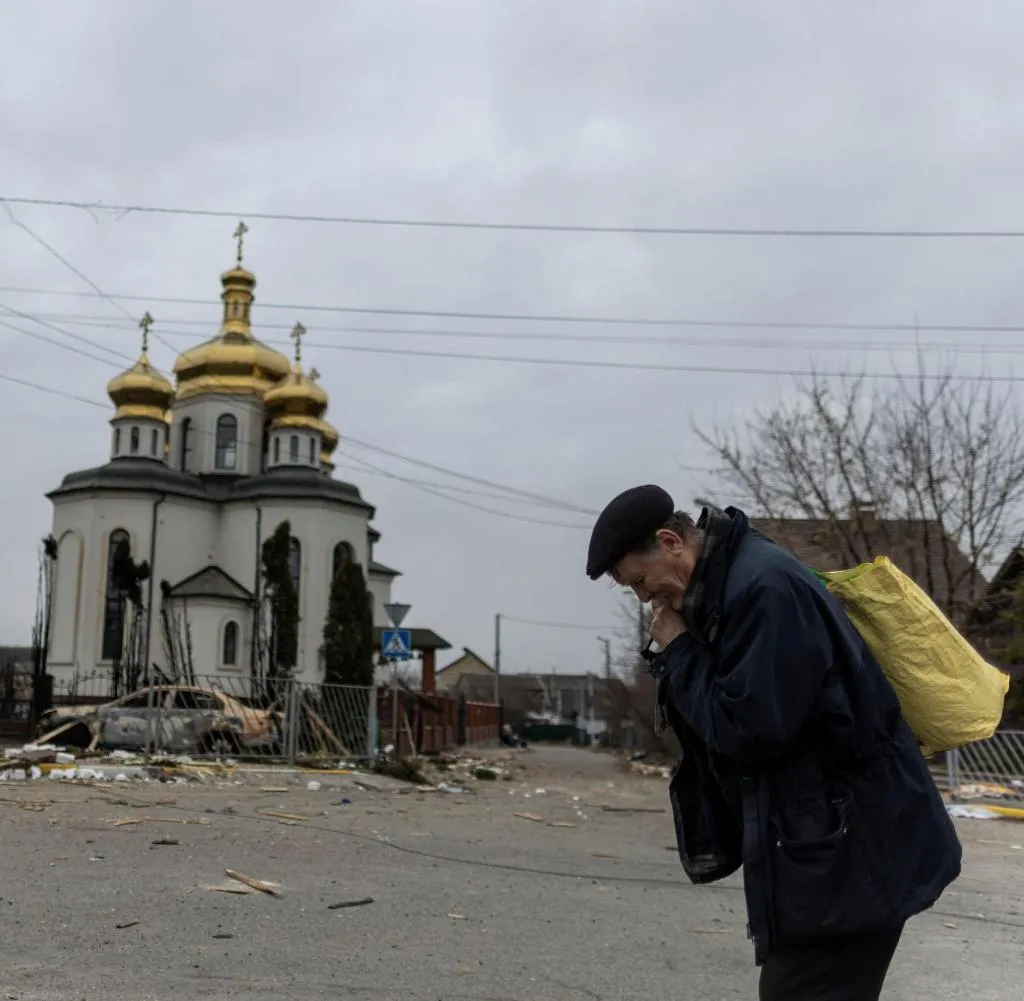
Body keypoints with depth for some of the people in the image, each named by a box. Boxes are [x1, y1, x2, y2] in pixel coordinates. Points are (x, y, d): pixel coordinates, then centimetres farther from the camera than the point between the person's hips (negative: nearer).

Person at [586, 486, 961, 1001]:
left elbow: (748, 727, -24)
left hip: (848, 854, -10)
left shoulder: (765, 586, -22)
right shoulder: (724, 587, 10)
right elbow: (718, 714, 17)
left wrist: (677, 651, -13)